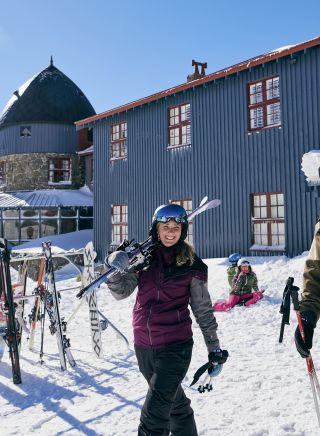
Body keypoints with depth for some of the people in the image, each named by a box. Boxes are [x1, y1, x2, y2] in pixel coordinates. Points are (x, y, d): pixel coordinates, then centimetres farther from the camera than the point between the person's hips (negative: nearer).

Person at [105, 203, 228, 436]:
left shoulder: (192, 265, -6)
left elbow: (203, 309, 2)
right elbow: (122, 291, -3)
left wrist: (214, 345, 5)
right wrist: (117, 268, -22)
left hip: (175, 346, -4)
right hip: (143, 345, 4)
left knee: (154, 412, -7)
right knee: (174, 401, 23)